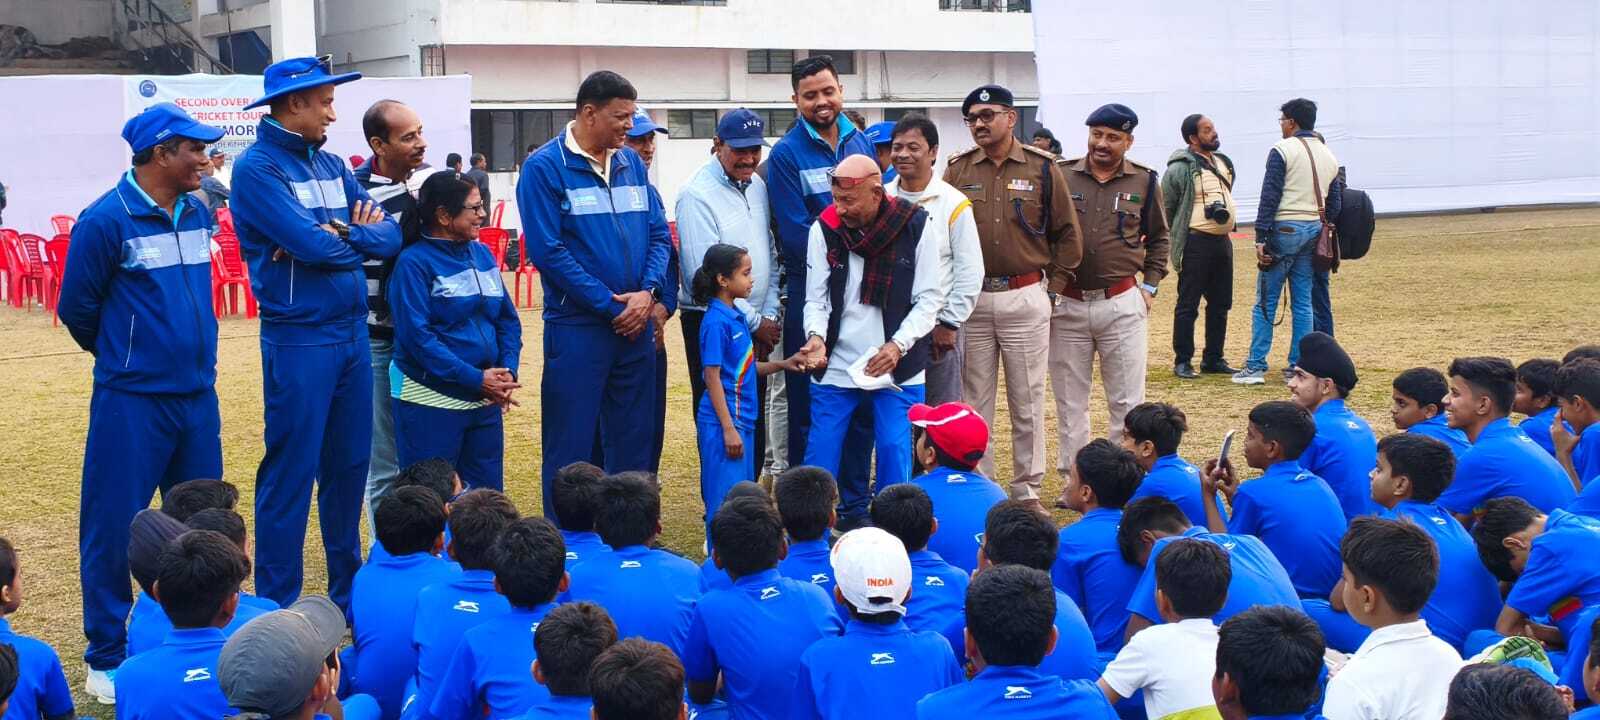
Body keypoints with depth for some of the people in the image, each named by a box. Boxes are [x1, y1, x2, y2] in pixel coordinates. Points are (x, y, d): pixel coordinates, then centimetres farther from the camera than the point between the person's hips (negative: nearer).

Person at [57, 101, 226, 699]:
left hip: (198, 397, 6)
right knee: (114, 529, 2)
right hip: (132, 402, -6)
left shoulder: (198, 214, 7)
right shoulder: (106, 220, -12)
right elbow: (77, 309, -3)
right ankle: (107, 658, 13)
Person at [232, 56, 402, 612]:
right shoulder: (257, 168, -9)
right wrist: (359, 235, -1)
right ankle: (277, 607, 8)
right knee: (291, 473, -1)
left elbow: (390, 235, 5)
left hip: (353, 332, 7)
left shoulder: (331, 164, 13)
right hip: (299, 340, -7)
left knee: (349, 466, 14)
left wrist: (337, 234, -13)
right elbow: (310, 243, -20)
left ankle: (348, 590, 27)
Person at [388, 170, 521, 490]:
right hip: (431, 401, -6)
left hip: (485, 400, 6)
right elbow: (417, 336, -17)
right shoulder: (414, 262, -10)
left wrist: (507, 372, -6)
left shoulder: (483, 254, 9)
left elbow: (508, 319, 11)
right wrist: (476, 378, -19)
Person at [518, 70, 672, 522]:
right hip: (576, 327, -5)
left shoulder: (631, 163, 9)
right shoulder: (544, 167, -8)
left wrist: (648, 291, -8)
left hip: (635, 326, 6)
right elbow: (547, 250, -14)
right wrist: (609, 304, -14)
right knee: (571, 445, 0)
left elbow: (659, 234, 10)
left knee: (632, 439, 13)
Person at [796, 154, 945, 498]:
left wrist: (898, 345, -16)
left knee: (894, 450, -3)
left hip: (897, 368, -1)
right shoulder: (825, 228, -2)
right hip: (835, 367, 2)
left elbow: (929, 299, -4)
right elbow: (816, 299, 2)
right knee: (821, 453, 2)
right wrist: (816, 336, -19)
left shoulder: (915, 225, -6)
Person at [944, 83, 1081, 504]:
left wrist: (1053, 288, 1)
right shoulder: (957, 170, 6)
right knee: (973, 399, 7)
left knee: (1027, 400, 5)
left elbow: (1068, 234, 6)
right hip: (970, 299, 2)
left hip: (1026, 298, -1)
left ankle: (1027, 490, 14)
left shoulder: (1042, 168, 2)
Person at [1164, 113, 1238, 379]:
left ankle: (1213, 358, 22)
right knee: (1188, 305, -2)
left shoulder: (1223, 163, 13)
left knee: (1220, 304, 13)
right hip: (1196, 244, -8)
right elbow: (1167, 207, -6)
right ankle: (1182, 362, 4)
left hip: (1222, 240, 8)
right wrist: (1181, 234, 1)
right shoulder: (1180, 168, -12)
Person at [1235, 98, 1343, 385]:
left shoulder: (1282, 151, -7)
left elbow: (1269, 197, -12)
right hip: (1314, 231, 6)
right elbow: (1334, 205, 15)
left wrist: (1261, 238, -13)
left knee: (1265, 302, -3)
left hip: (1284, 229, -6)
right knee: (1303, 303, 9)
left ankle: (1256, 367, -4)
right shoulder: (1329, 156, 14)